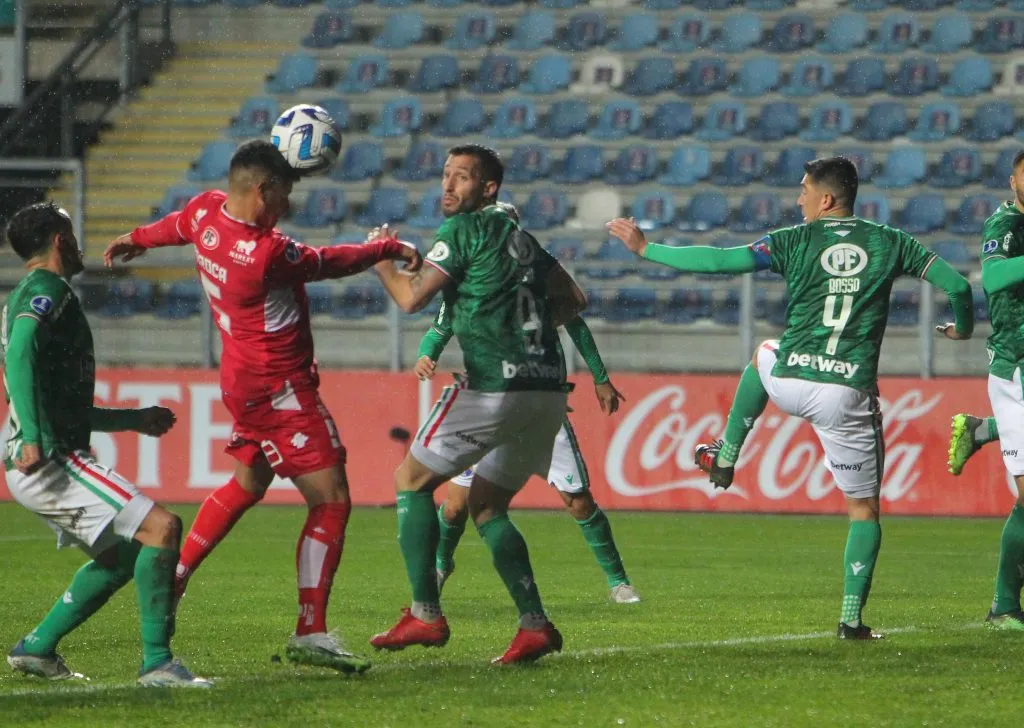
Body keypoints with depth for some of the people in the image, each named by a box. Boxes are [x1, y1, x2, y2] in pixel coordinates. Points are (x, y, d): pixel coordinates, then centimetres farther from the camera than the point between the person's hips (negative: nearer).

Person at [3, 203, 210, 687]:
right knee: (161, 527, -15)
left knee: (121, 556, 21)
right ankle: (157, 661, -16)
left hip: (41, 462, 10)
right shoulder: (47, 289, -5)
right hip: (49, 460, -10)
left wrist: (134, 420, 37)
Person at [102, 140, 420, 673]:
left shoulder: (208, 211, -4)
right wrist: (390, 249, 3)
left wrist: (137, 239, 42)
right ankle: (310, 634, -9)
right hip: (279, 389, -10)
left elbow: (178, 226, 20)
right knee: (331, 500, -8)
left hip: (245, 382, 10)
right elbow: (330, 263, -14)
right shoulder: (267, 253, -29)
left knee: (249, 480, 30)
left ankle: (174, 574, 36)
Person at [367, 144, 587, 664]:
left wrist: (380, 261, 10)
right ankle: (534, 625, 5)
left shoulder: (466, 228, -4)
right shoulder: (519, 237, 20)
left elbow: (412, 298, -7)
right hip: (547, 388, 8)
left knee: (412, 480, 6)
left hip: (495, 384, -8)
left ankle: (425, 614, -2)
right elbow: (572, 300, 27)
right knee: (486, 505, 17)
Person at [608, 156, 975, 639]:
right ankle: (852, 617, 1)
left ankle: (725, 457, 41)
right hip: (850, 394, -1)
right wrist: (962, 328, 26)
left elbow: (718, 261, -4)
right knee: (864, 509, 11)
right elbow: (957, 285, 3)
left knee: (763, 356, 39)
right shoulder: (889, 244, 4)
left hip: (789, 383, 1)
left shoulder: (796, 241, 0)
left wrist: (645, 249, 6)